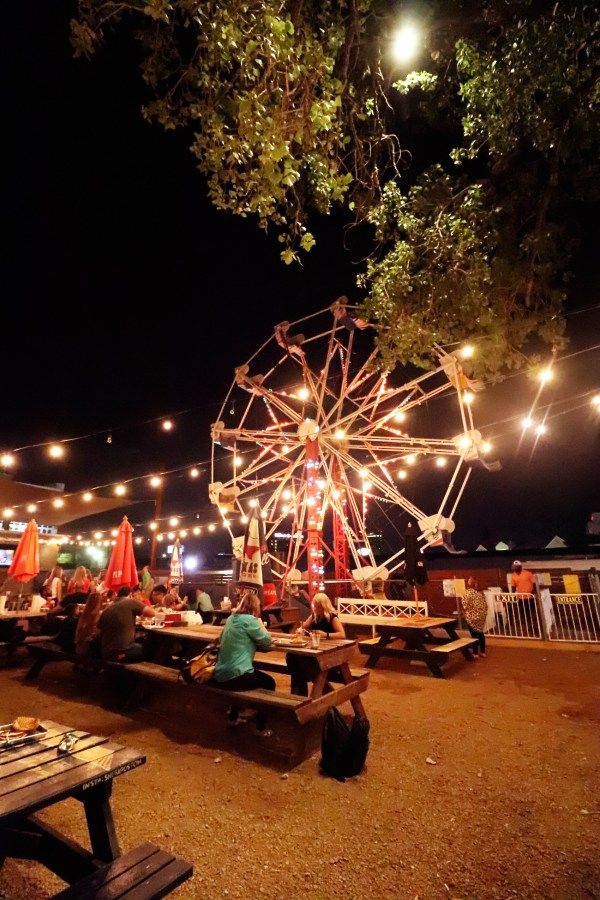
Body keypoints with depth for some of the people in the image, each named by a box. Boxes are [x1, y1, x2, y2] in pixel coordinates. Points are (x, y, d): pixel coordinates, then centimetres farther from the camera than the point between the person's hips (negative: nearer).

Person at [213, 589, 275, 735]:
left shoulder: (232, 618, 9)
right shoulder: (248, 620, -17)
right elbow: (267, 642, -8)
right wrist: (259, 621, 0)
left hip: (221, 674, 8)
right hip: (235, 676, -8)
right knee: (269, 682, 15)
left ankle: (234, 717, 41)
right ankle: (261, 727, 20)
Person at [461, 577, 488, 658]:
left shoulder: (467, 592, -17)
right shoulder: (480, 592, 4)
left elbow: (465, 606, -19)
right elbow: (485, 604, 7)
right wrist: (483, 613, 18)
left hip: (472, 616, -7)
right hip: (481, 615, 7)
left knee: (474, 634, 4)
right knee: (480, 633, 18)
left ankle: (475, 653, 10)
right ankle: (483, 652, 26)